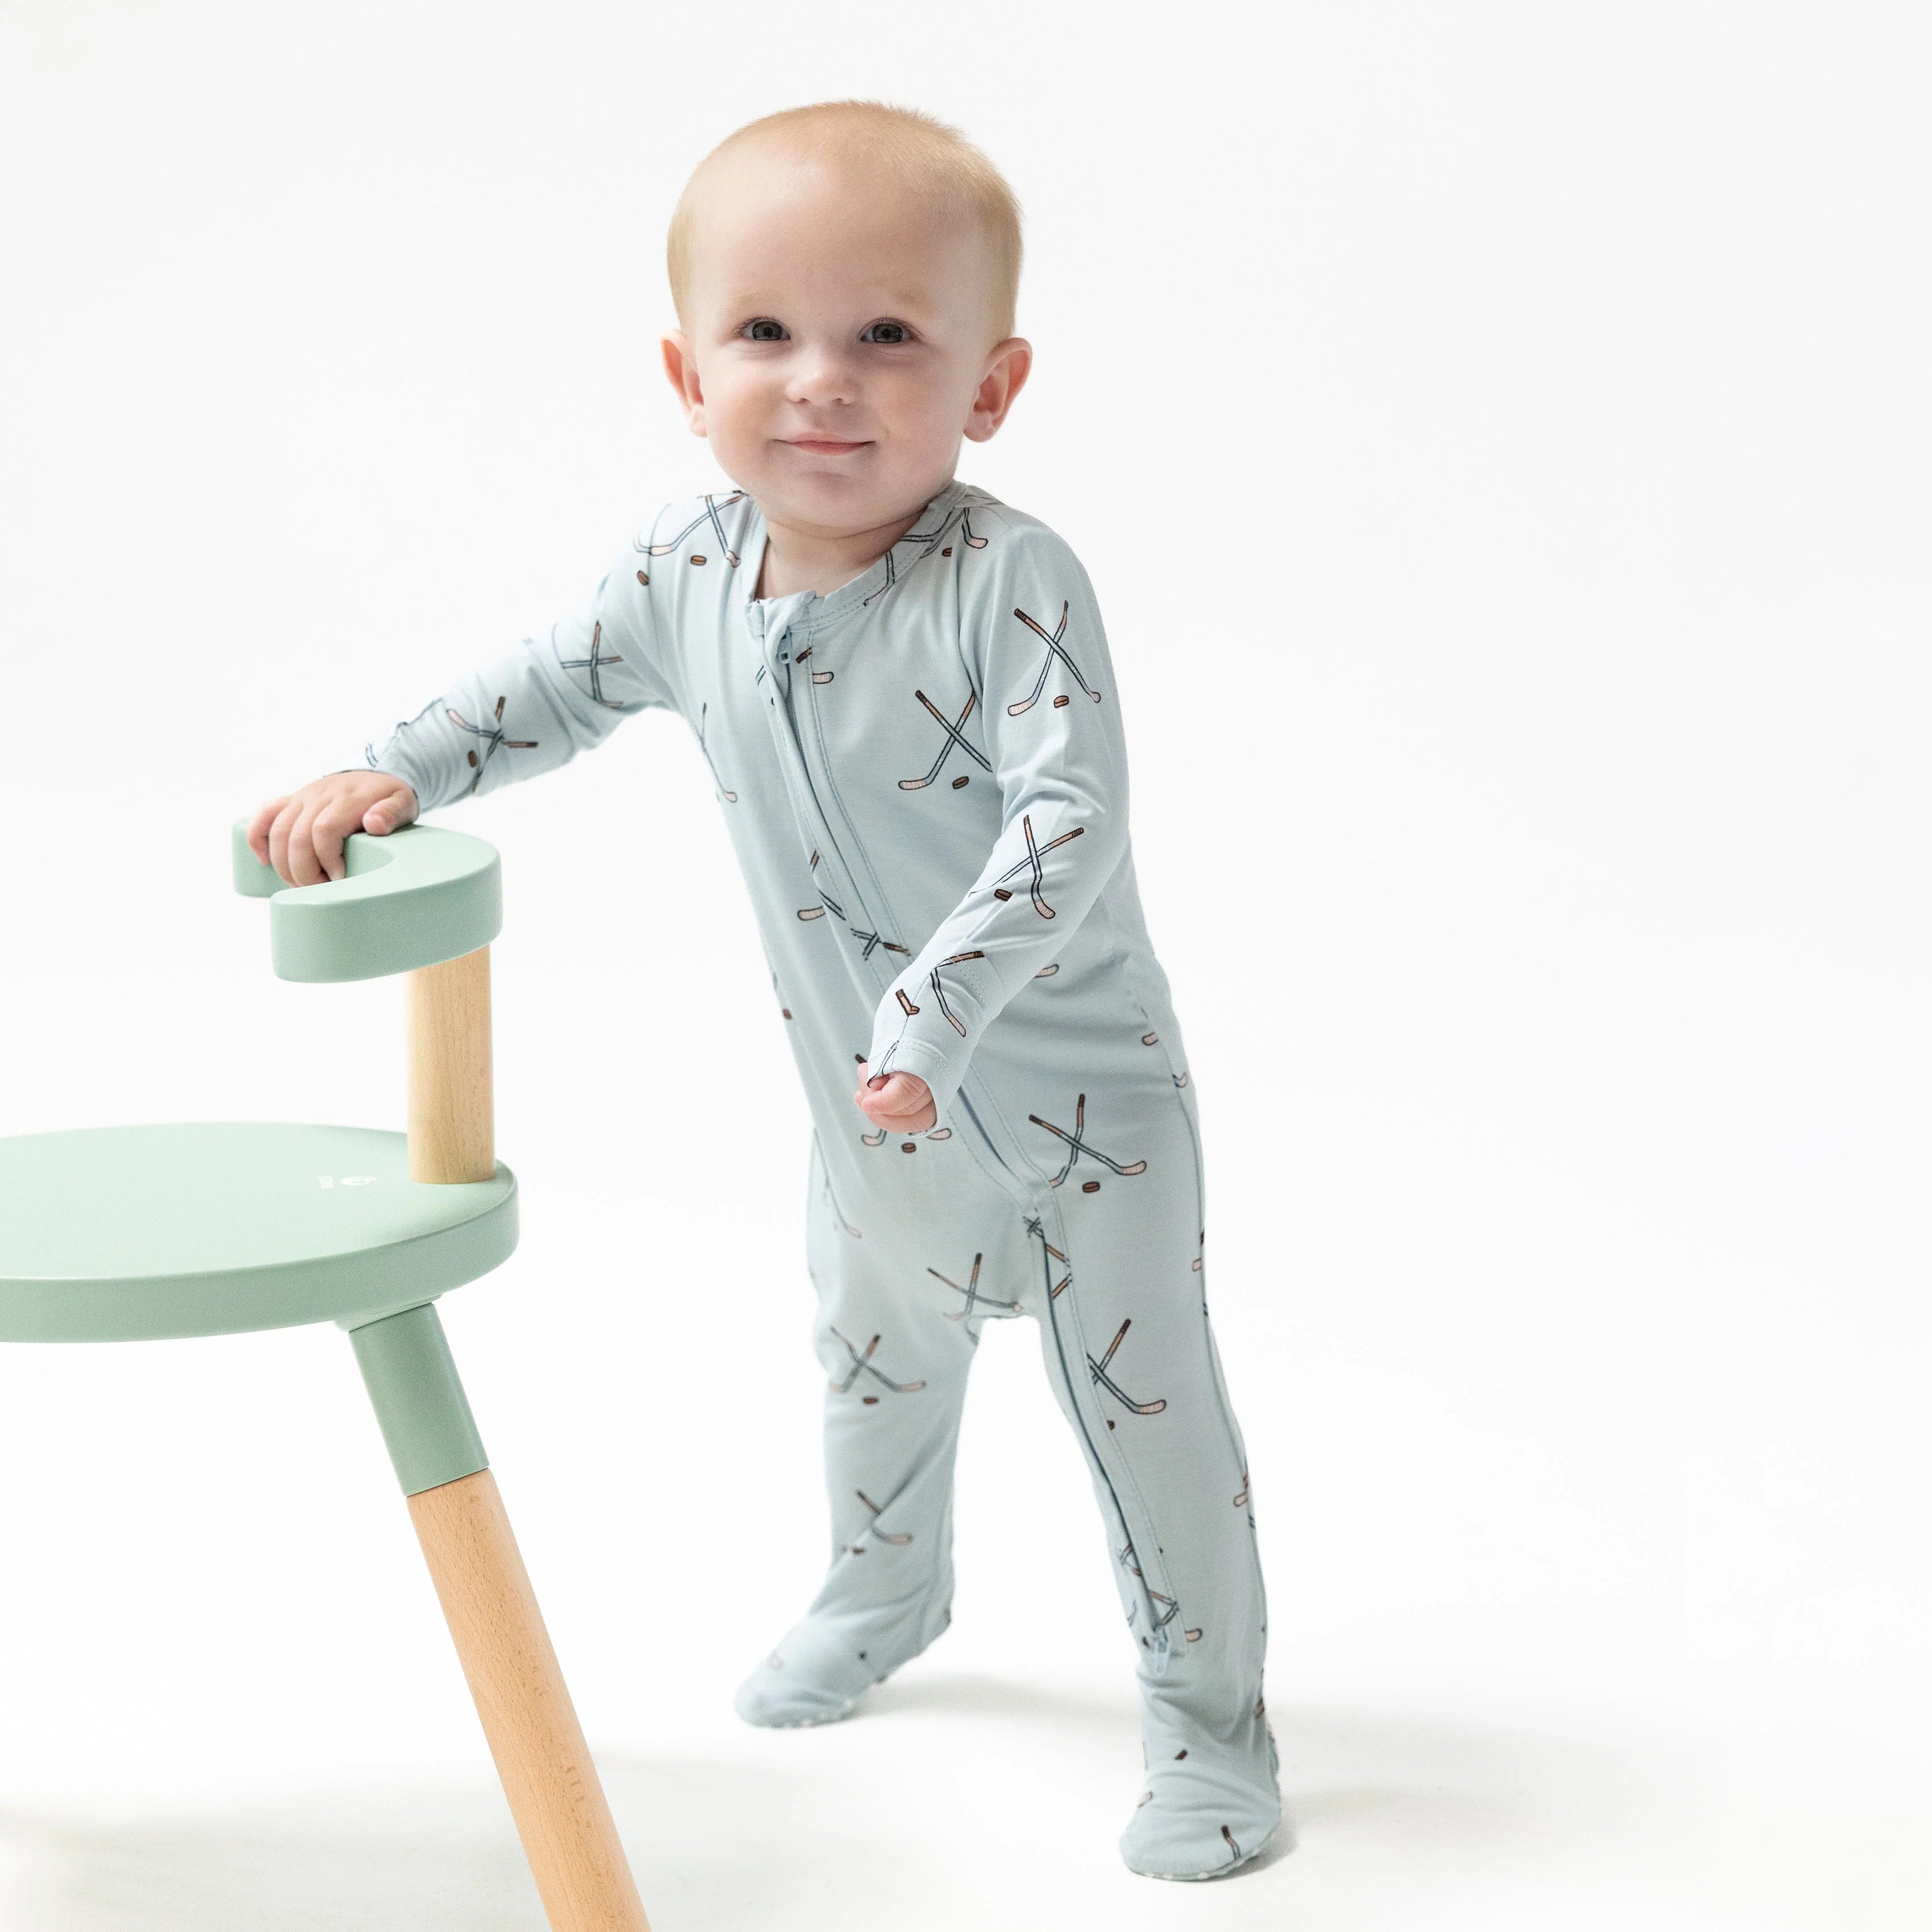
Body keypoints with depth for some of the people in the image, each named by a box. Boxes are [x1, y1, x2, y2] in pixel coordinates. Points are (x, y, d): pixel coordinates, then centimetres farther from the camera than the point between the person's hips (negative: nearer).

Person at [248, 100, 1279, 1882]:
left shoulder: (1007, 583, -29)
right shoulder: (689, 567, -10)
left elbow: (1070, 827, -35)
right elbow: (557, 689, 6)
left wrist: (935, 1007, -42)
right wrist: (388, 778, -6)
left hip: (1075, 1094, -6)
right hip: (869, 1107, 6)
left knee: (1148, 1408, 3)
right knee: (879, 1364, 28)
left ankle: (1207, 1715, 22)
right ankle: (883, 1595, 55)